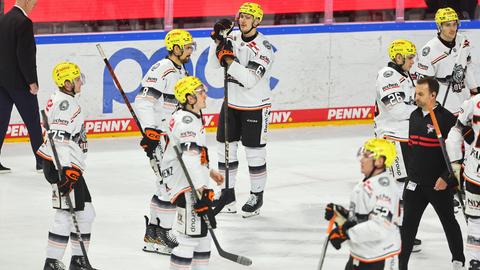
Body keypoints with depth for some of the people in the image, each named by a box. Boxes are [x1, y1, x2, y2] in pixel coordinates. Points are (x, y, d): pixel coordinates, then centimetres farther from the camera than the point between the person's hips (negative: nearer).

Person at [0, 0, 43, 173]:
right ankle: (42, 162, 11)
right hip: (18, 81, -7)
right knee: (33, 121, 4)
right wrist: (32, 81, -14)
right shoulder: (23, 22, -16)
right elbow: (25, 55, -20)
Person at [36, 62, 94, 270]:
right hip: (61, 165, -11)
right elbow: (59, 139, -25)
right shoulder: (64, 103, -16)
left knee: (86, 213, 13)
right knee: (66, 214, -11)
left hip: (71, 166, 11)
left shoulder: (68, 101, 18)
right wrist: (66, 170, -30)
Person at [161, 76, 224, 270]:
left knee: (204, 229, 19)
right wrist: (202, 188, -30)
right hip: (185, 187, -11)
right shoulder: (186, 121, -20)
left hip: (196, 185, 11)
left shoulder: (193, 118, 14)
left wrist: (209, 172, 31)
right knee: (191, 237, -12)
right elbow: (190, 158, -27)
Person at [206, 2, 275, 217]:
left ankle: (257, 196, 15)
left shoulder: (263, 47, -19)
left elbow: (249, 79, -27)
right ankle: (227, 194, 19)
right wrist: (218, 40, -13)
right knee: (226, 148, 8)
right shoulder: (232, 38, 0)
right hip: (231, 103, 6)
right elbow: (213, 65, 0)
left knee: (255, 152, 1)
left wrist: (229, 59, -31)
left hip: (255, 106, -6)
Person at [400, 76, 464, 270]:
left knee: (448, 221, 13)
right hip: (416, 182, 5)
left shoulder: (447, 119, -16)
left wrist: (447, 178, -20)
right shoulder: (415, 116, 5)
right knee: (408, 223, -1)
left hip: (440, 183, -5)